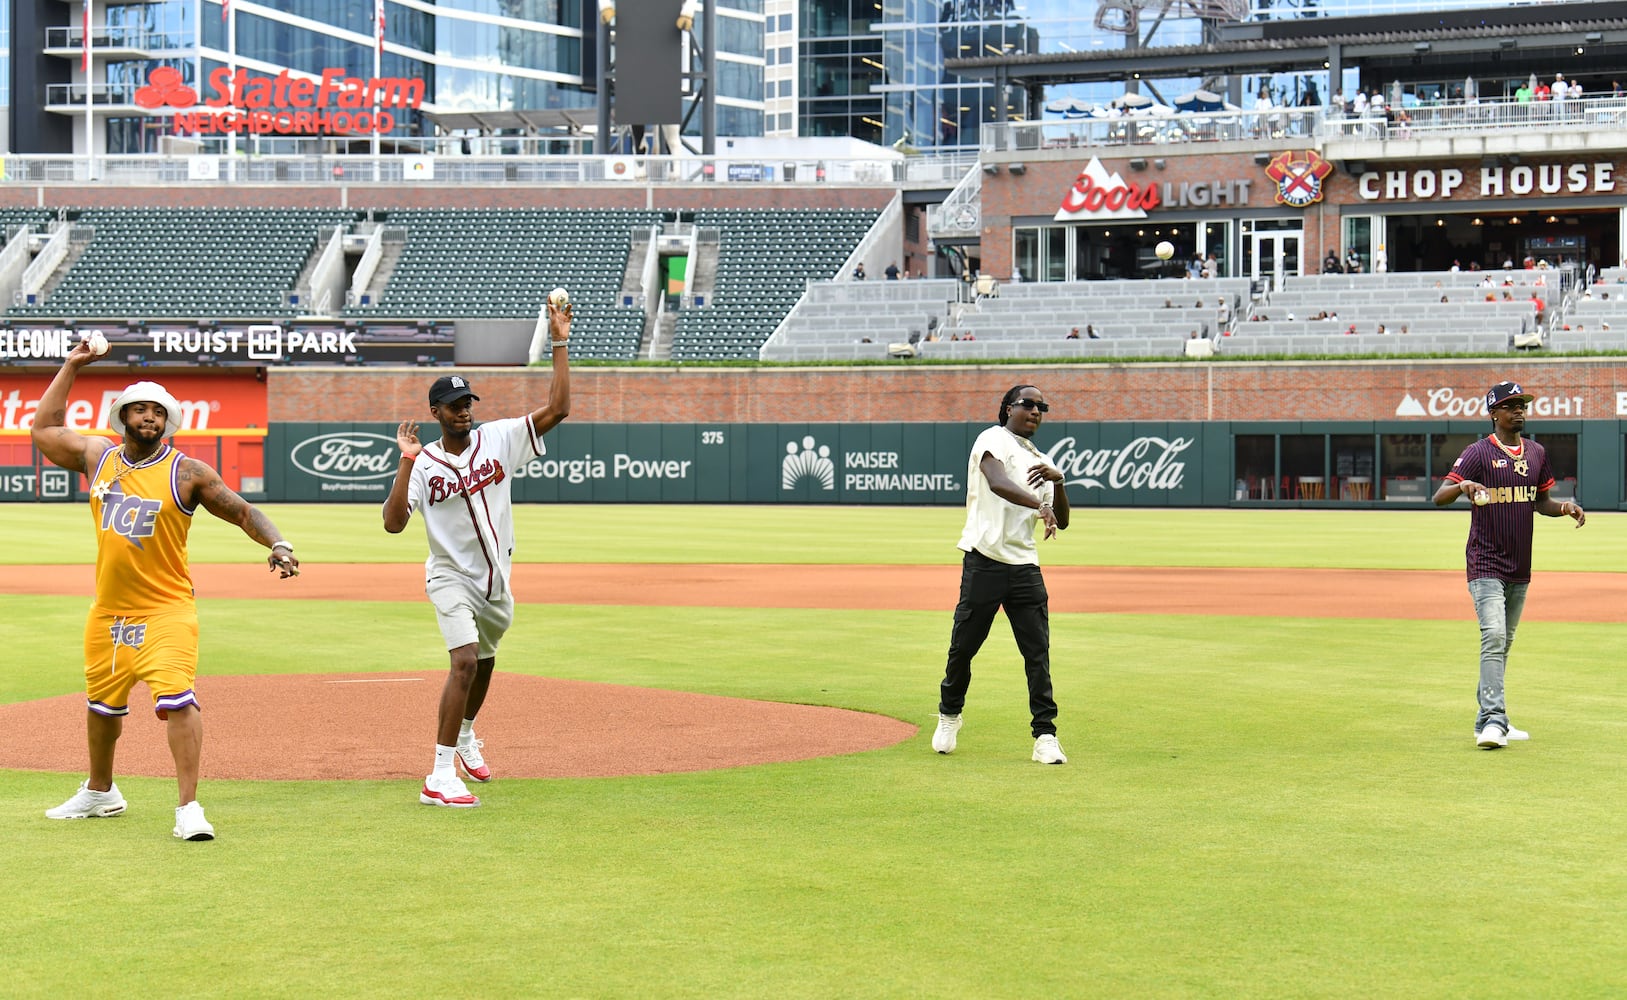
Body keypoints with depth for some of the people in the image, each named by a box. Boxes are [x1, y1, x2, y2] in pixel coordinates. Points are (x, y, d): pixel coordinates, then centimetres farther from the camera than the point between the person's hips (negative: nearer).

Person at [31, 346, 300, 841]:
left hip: (165, 610, -5)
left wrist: (278, 544, -21)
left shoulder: (187, 473, -5)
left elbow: (242, 511, -3)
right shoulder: (98, 457, 7)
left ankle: (188, 808, -19)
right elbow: (43, 429, 18)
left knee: (177, 701, -20)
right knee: (102, 703, 20)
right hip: (108, 610, 5)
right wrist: (71, 367, 15)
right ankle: (99, 793, 41)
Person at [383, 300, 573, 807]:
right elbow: (393, 522, -23)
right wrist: (406, 462, -29)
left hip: (496, 579, 5)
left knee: (483, 662, 23)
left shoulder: (498, 439, -5)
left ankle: (466, 737, 51)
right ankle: (440, 777, -22)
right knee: (465, 661, -22)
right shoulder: (423, 463, -11)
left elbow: (557, 408, -12)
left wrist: (559, 342, -17)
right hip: (452, 577, -4)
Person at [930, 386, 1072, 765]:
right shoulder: (994, 439, -1)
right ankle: (949, 715, 27)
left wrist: (1058, 481, -4)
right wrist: (1039, 505, -39)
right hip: (984, 561, -5)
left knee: (1038, 652, -2)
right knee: (964, 646, 3)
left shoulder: (1041, 461, 19)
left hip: (1025, 567, 5)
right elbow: (997, 483, -24)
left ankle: (1045, 736, 0)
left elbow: (1061, 522, 14)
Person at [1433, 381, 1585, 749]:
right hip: (1486, 564, -6)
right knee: (1493, 636, -18)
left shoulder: (1536, 453, 11)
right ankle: (1492, 720, -22)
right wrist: (1462, 486, -38)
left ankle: (1490, 719, 20)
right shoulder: (1478, 453, -8)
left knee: (1504, 644, 12)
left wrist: (1565, 507, -1)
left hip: (1520, 567, 7)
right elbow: (1439, 497, -16)